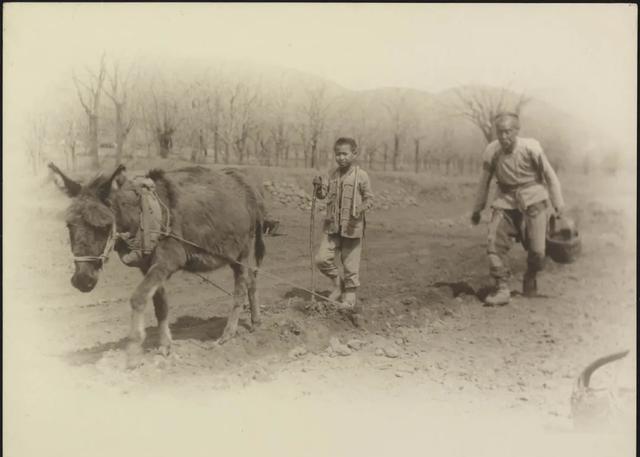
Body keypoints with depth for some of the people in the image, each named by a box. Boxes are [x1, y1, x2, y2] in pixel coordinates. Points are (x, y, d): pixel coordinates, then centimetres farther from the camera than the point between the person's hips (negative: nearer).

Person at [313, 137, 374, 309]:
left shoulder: (361, 176, -6)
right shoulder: (332, 175, 8)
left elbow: (369, 198, -3)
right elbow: (323, 194, 4)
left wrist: (361, 209, -22)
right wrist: (318, 186, -17)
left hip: (352, 227, -4)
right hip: (332, 225, 4)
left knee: (350, 264, 4)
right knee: (322, 258, -3)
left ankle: (350, 296, 21)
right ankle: (338, 284, 21)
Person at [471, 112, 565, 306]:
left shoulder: (531, 148, -14)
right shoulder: (491, 151, -7)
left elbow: (549, 175, -1)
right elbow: (485, 181, 7)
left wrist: (558, 202, 1)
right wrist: (477, 209, 13)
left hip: (532, 198, -2)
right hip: (505, 200, 2)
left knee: (536, 249, -4)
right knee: (495, 241, -16)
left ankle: (530, 279, 28)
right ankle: (502, 289, -10)